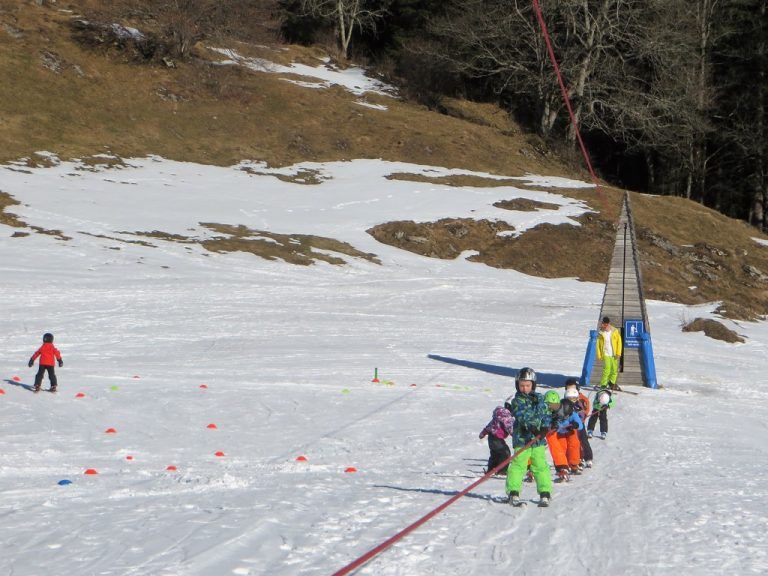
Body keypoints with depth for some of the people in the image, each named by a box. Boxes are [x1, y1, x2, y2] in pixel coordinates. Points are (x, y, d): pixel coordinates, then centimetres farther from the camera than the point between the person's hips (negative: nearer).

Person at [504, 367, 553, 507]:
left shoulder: (539, 398, 9)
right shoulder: (517, 400, -5)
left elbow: (545, 413, 6)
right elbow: (521, 415, -18)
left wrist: (544, 427, -11)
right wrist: (530, 426, -30)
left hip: (538, 439, 3)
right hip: (522, 438, -3)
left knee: (541, 465, 4)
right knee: (518, 465, -5)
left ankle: (545, 493, 10)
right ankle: (513, 493, 1)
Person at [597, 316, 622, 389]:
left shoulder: (615, 332, -2)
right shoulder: (601, 333, -3)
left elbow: (619, 342, 1)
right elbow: (598, 344, 5)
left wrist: (618, 353, -5)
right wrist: (599, 355, 0)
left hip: (614, 355, 2)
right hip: (606, 354, -2)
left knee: (615, 370, 6)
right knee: (607, 368, -17)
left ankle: (612, 382, 30)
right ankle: (603, 384, -9)